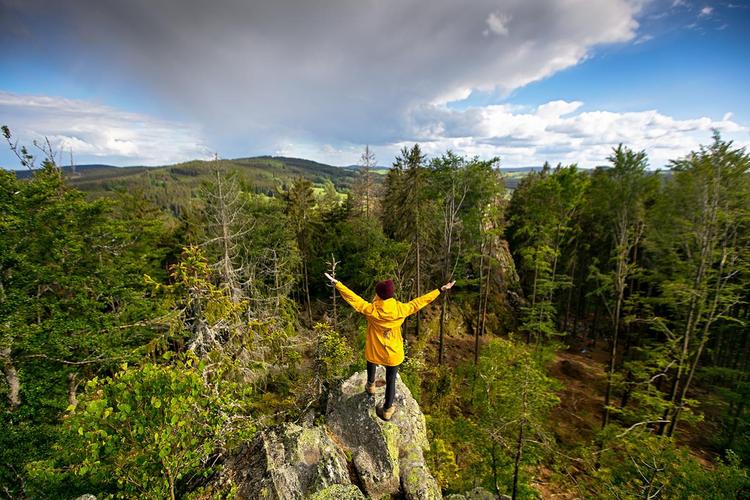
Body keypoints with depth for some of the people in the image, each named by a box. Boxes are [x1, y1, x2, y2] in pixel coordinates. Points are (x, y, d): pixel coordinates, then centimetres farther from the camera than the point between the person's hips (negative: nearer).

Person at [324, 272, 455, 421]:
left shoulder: (371, 310, -24)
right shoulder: (400, 309, -21)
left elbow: (353, 298, -19)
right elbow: (418, 302, -13)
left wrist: (337, 283, -12)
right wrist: (440, 290, -4)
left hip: (374, 352, 1)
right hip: (394, 354, 0)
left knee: (371, 365, 35)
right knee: (391, 381, 18)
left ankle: (370, 385, 57)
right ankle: (387, 410, 31)